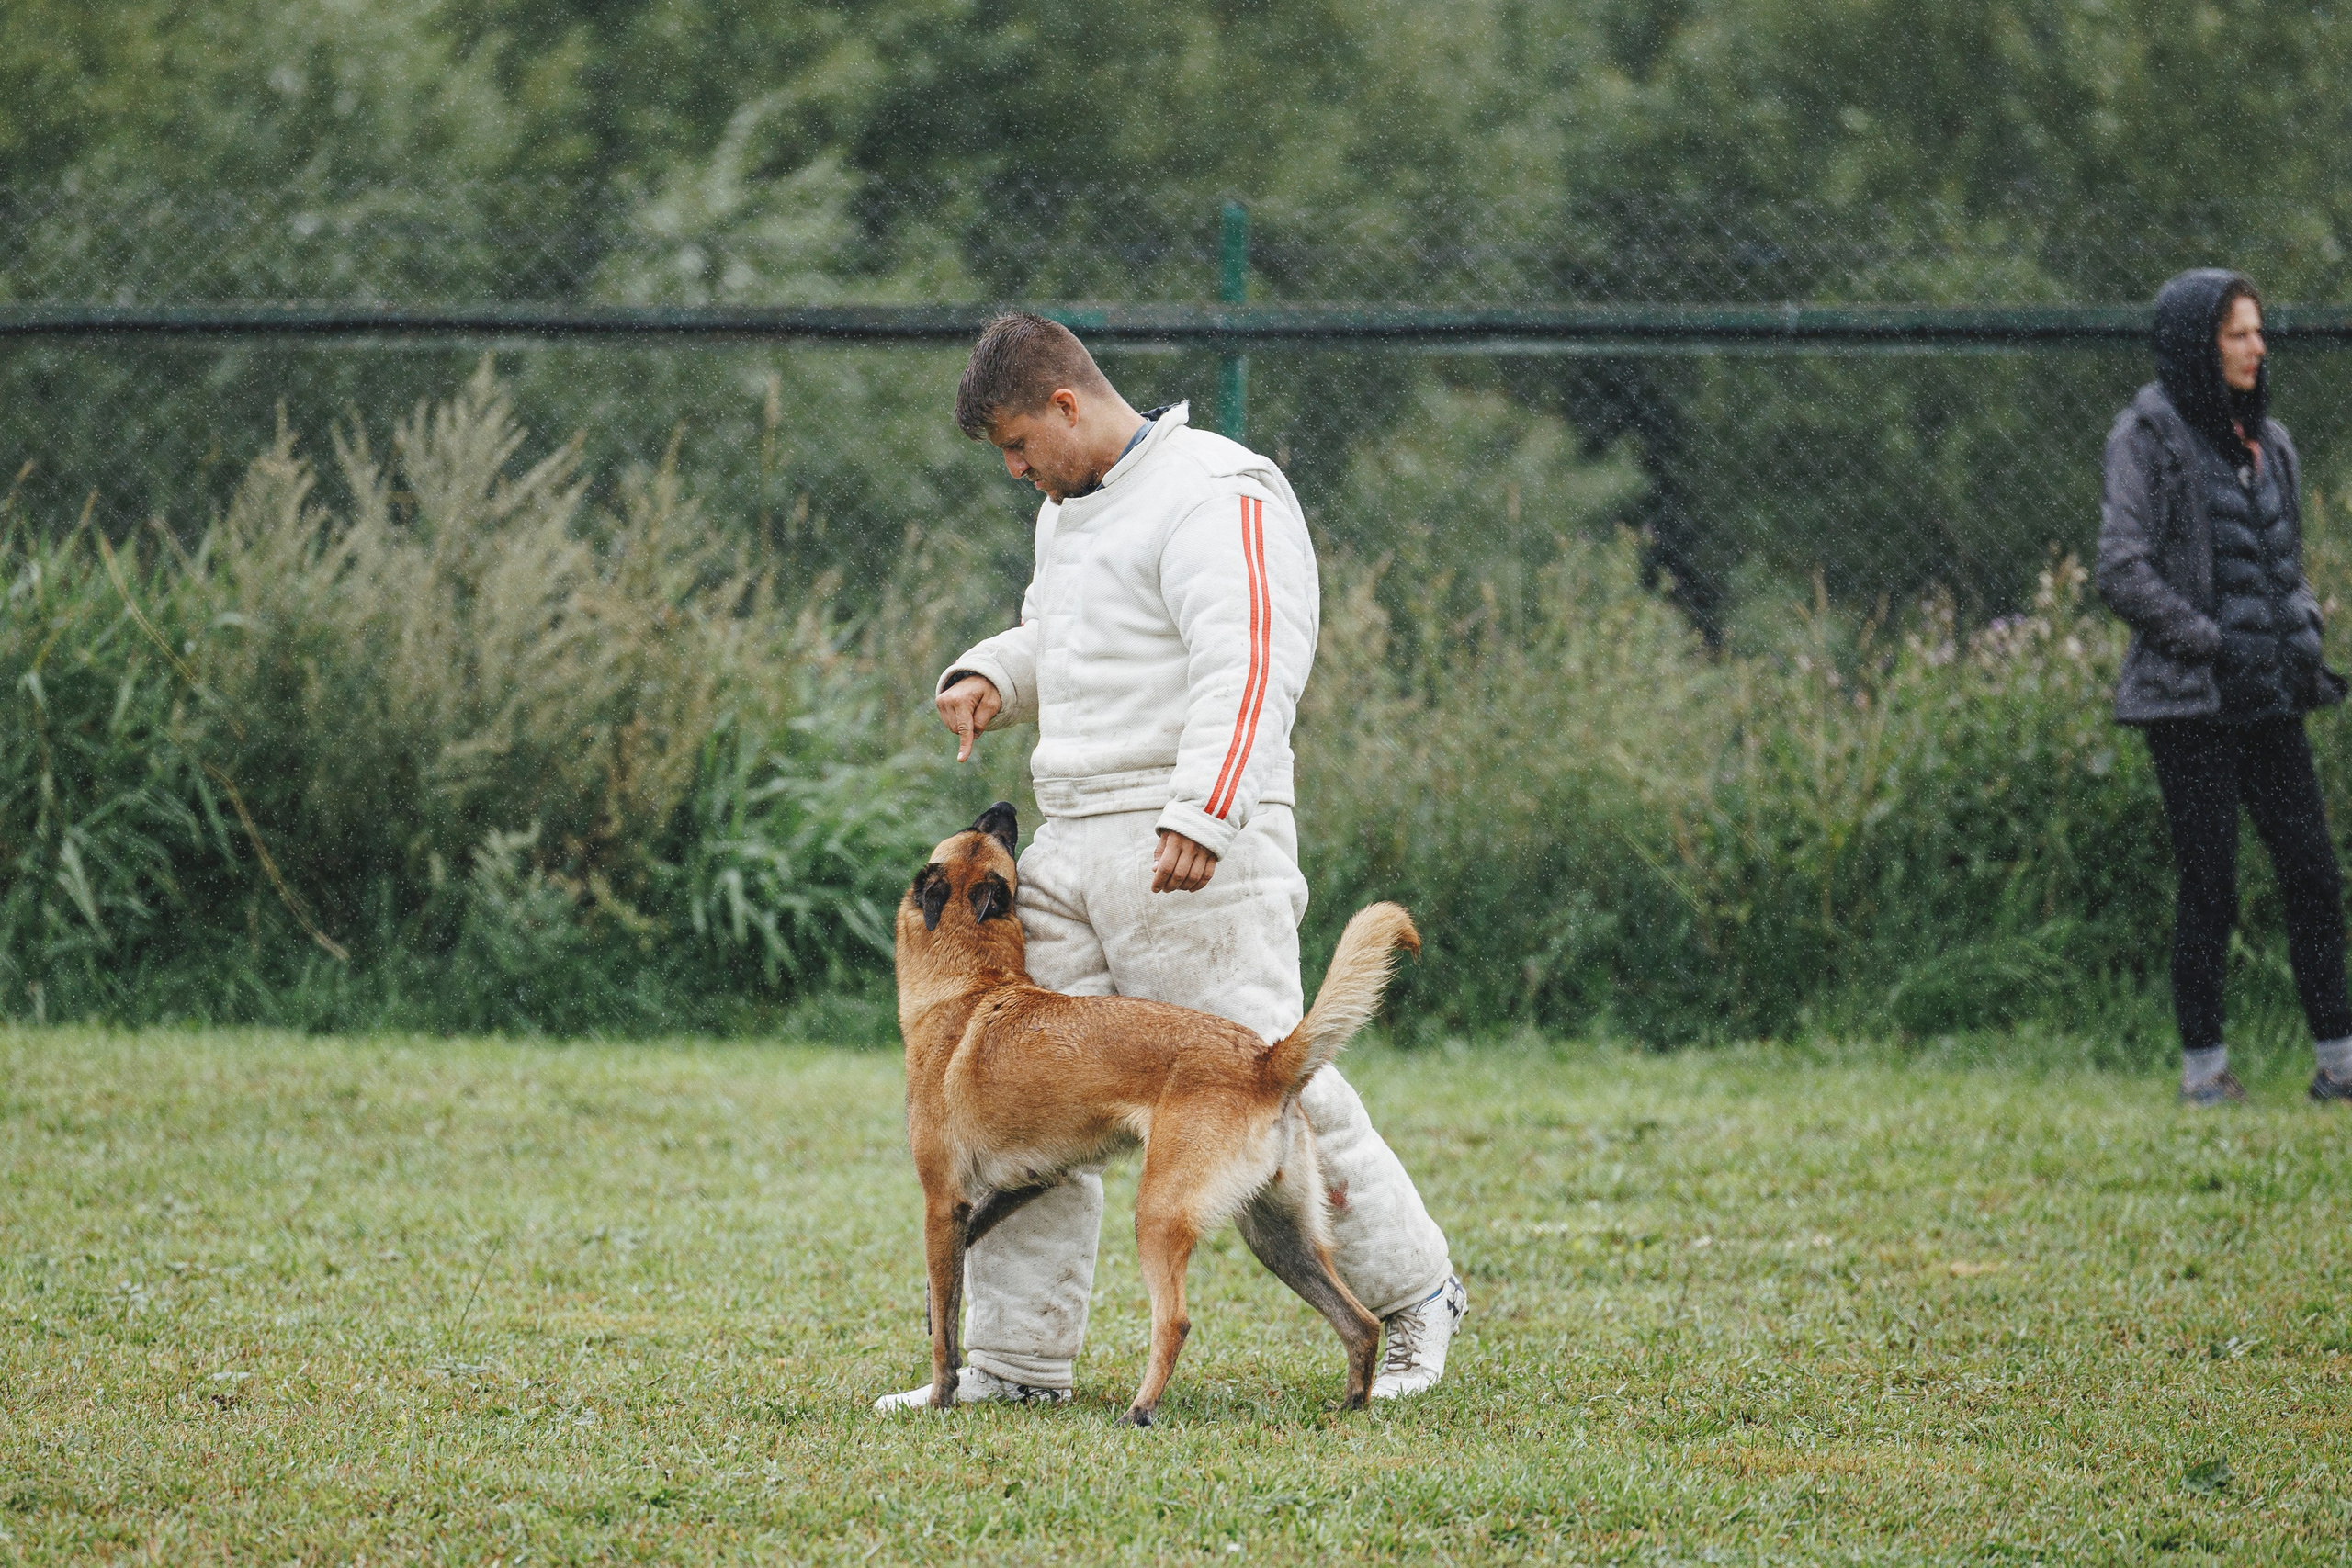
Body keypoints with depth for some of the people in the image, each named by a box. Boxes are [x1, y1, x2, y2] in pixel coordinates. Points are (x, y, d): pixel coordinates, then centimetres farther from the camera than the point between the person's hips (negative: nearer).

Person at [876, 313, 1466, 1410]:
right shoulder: (1071, 513, 21)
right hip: (1072, 846, 9)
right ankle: (1016, 1361, 6)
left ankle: (1411, 1293, 10)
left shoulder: (1215, 496, -11)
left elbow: (1249, 663, -22)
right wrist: (990, 675, 14)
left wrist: (1202, 813, -34)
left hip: (1195, 854, -9)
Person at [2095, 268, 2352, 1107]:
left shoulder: (2263, 439, 14)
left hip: (2268, 698, 6)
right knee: (2210, 887, -3)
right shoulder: (2149, 436, -7)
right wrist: (2212, 644, -15)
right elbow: (2122, 571, -13)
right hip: (2189, 698, -6)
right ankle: (2203, 1067, 8)